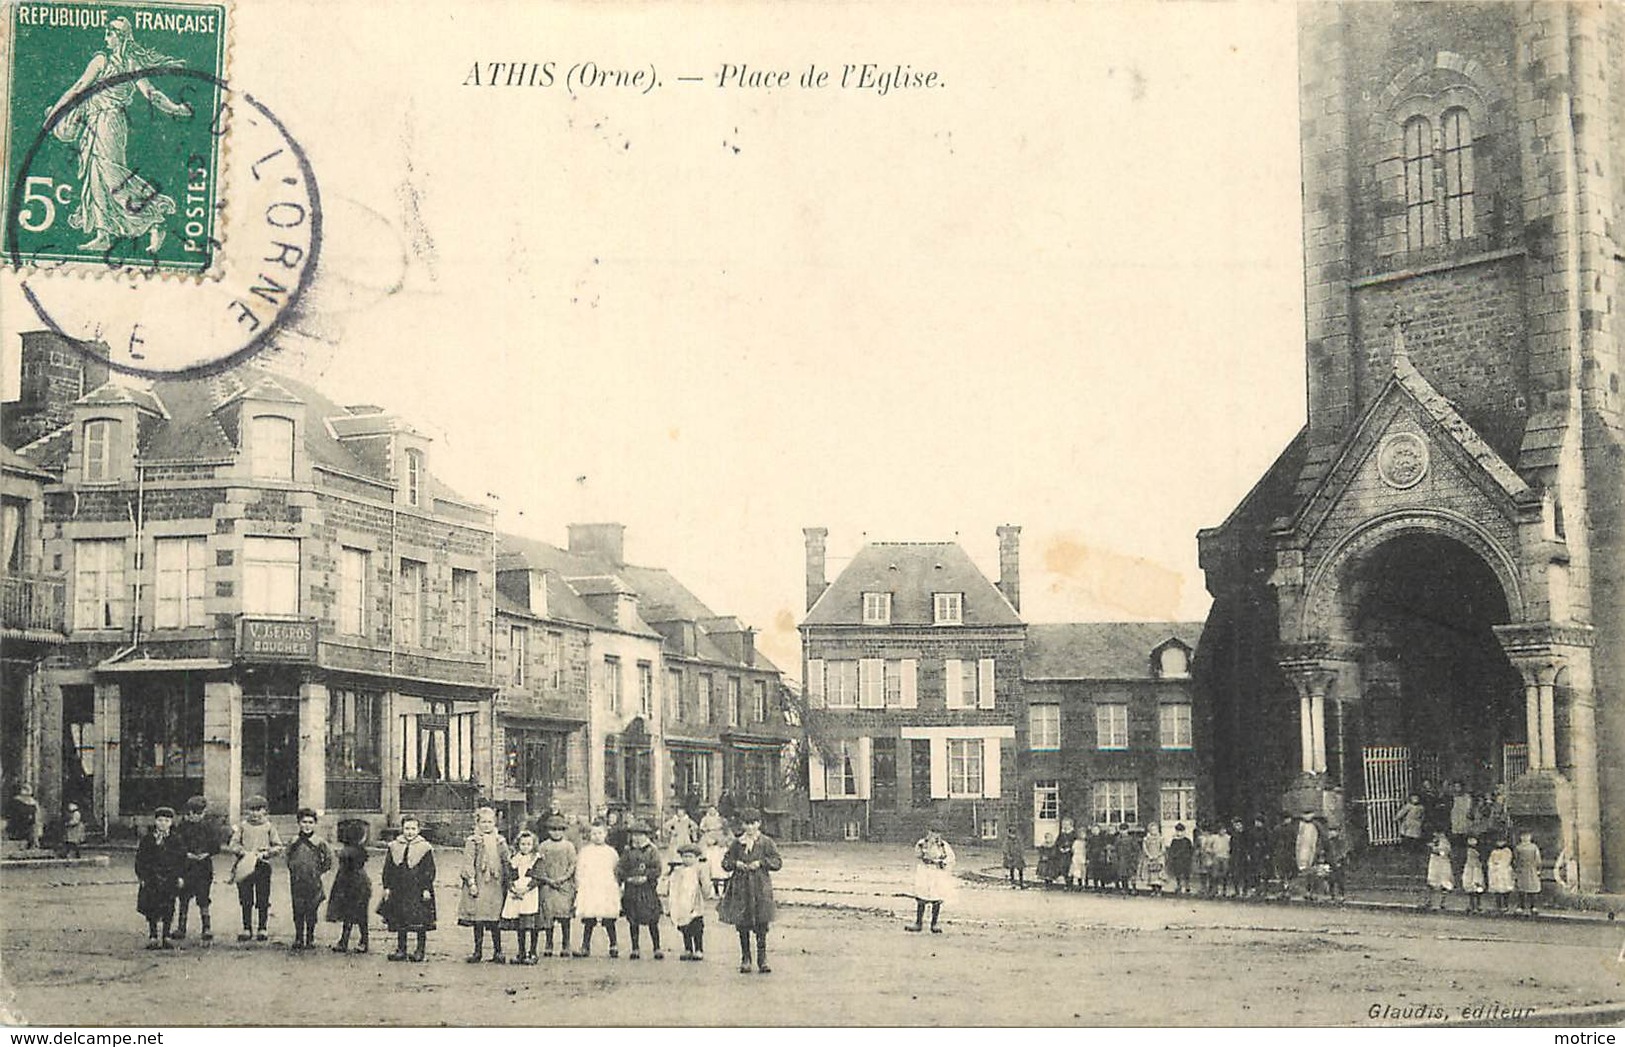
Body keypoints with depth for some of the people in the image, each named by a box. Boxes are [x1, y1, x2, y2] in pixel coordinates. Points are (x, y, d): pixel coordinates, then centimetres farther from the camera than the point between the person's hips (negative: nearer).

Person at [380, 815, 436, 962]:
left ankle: (420, 950, 8)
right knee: (399, 922, 8)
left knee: (421, 924, -2)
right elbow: (388, 869, 10)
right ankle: (401, 949, 16)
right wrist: (387, 886, 3)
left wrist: (426, 888, -8)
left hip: (418, 891, -3)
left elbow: (430, 871, -2)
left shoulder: (425, 848, -2)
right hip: (398, 891, 3)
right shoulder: (394, 847, 7)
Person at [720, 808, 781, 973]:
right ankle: (745, 959, 15)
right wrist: (735, 863, -8)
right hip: (740, 887, 2)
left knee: (761, 923, -3)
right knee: (742, 924, 3)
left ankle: (762, 959, 5)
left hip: (760, 887, -2)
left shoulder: (766, 842, 3)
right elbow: (725, 862, 12)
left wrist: (761, 863, -13)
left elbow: (778, 862, 0)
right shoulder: (736, 843, 9)